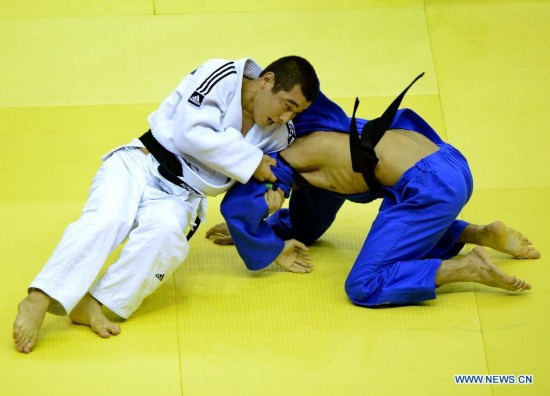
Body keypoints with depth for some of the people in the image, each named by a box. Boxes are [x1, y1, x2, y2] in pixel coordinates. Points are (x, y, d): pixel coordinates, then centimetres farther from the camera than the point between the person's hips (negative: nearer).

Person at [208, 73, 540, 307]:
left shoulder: (288, 161, 3)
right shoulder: (316, 153, 28)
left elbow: (239, 203, -9)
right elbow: (307, 223, 37)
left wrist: (274, 248, 4)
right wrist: (247, 228, 30)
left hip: (431, 189, -9)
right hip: (451, 164, 9)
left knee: (364, 286, -7)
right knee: (403, 235, 37)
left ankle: (471, 268, -13)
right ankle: (484, 235, 18)